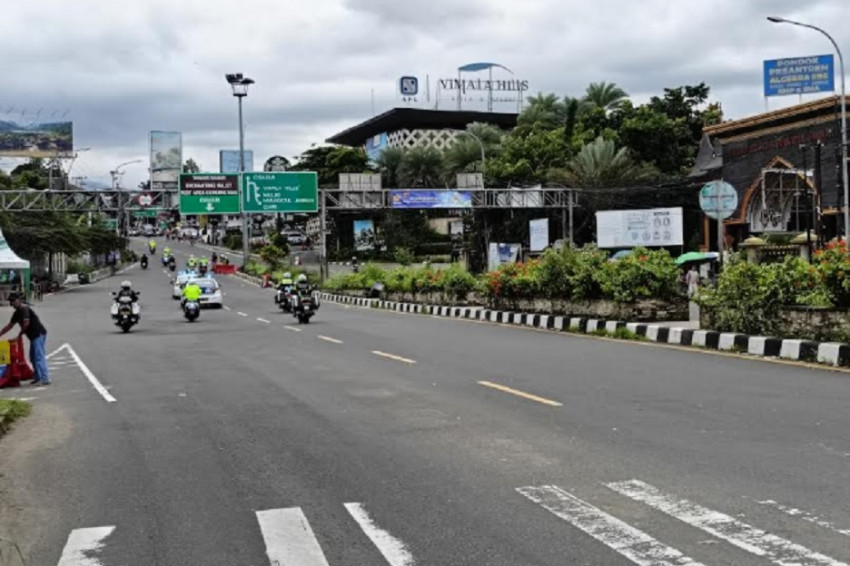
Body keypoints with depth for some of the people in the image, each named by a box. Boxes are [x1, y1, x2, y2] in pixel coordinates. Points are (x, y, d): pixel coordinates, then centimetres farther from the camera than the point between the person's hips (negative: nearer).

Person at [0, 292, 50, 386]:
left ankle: (45, 379, -15)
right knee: (33, 357, 14)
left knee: (39, 357, -13)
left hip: (39, 334, -10)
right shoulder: (17, 312, 18)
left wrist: (20, 335, -12)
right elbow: (9, 325, 26)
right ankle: (38, 378, 19)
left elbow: (26, 323, -23)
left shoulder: (24, 309, -12)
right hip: (34, 336, 10)